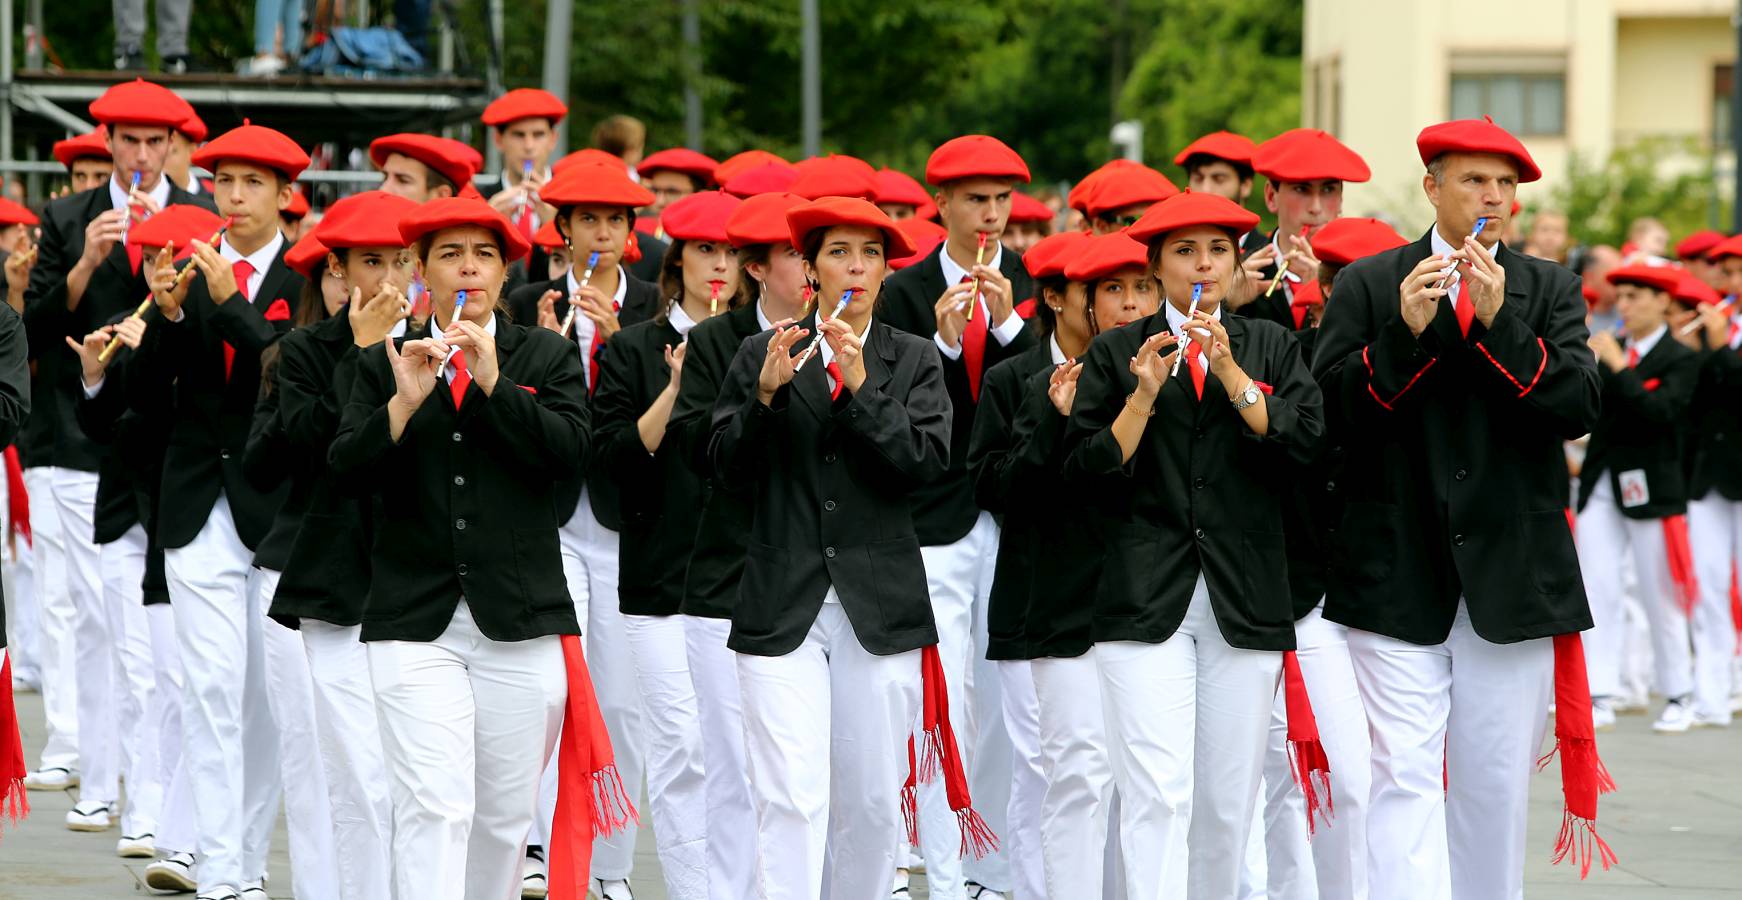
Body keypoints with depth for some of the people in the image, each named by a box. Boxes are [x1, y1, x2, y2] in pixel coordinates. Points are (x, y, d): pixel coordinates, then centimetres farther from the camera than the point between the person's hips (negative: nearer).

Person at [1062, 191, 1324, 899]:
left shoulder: (1271, 347, 13)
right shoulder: (1117, 353, 8)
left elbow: (1302, 441, -2)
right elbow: (1088, 470, 0)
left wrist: (1230, 372, -10)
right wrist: (1144, 395, -11)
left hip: (1245, 601, 2)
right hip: (1146, 600, -2)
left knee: (1229, 801, 4)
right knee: (1157, 792, -15)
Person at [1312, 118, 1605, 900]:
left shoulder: (1548, 290, 9)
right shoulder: (1368, 285, 4)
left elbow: (1577, 408, -5)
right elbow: (1331, 411, -5)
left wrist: (1499, 322, -15)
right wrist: (1403, 332, -17)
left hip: (1512, 575, 2)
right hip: (1400, 577, -2)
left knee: (1496, 784, 8)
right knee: (1405, 779, -10)